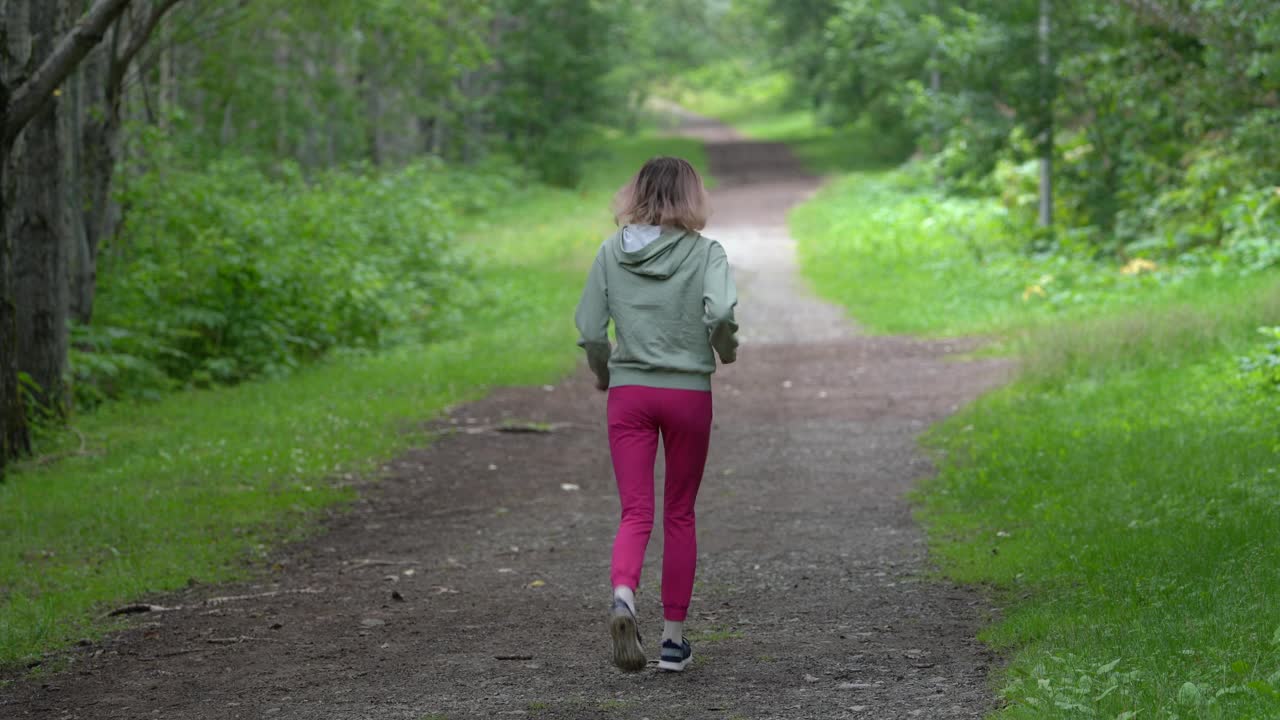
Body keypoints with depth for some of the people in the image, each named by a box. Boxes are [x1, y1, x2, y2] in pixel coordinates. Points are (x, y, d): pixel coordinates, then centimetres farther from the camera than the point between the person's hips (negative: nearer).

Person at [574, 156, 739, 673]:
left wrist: (602, 373, 18)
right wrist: (726, 350, -2)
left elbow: (590, 330, 0)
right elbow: (720, 311, -22)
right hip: (688, 393, -1)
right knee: (679, 515, 12)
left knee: (635, 514, -1)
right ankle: (674, 638, 16)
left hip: (628, 393, 1)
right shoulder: (704, 252, -6)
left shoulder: (612, 252, 1)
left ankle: (623, 596, -31)